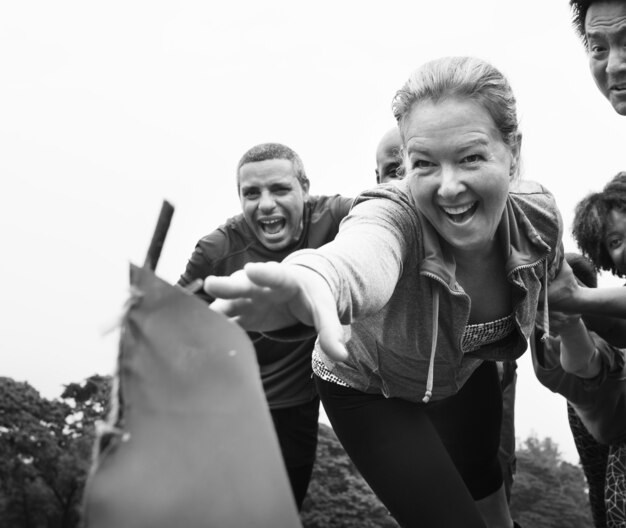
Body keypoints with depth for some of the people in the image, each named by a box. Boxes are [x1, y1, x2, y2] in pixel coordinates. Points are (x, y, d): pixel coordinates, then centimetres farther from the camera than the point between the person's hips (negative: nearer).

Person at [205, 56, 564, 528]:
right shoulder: (395, 214, -39)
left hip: (466, 374, 5)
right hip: (369, 388, -4)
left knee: (480, 475, 27)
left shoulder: (540, 215, -24)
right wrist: (311, 280, -85)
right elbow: (361, 258, -66)